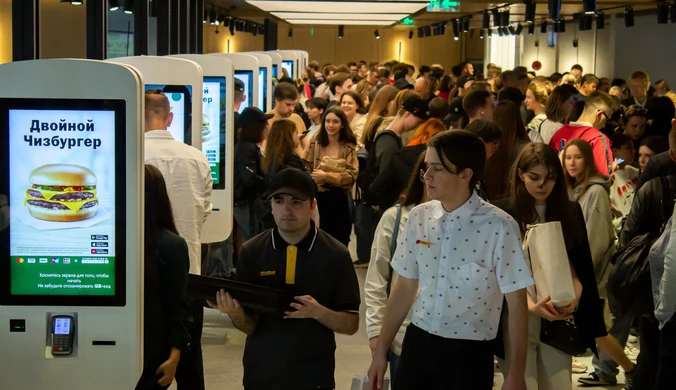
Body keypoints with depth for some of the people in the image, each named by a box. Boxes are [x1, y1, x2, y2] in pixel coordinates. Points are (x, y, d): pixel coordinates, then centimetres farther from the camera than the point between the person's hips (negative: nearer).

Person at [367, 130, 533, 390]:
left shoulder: (498, 227, -14)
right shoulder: (419, 217, 0)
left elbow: (516, 301, -10)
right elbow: (405, 287, 9)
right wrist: (381, 351, 14)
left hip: (469, 353, -4)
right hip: (418, 343, 4)